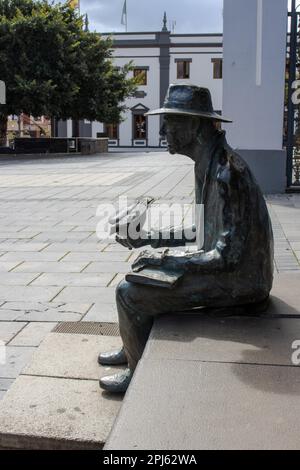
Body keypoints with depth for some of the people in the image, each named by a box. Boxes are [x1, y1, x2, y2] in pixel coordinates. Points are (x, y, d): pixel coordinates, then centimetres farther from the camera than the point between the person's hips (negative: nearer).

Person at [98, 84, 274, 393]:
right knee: (141, 274, 19)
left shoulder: (227, 174, -27)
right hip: (225, 267, 10)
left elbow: (228, 256, -30)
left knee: (129, 293, -10)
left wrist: (165, 259, -23)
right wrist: (148, 239, 9)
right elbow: (201, 232, 16)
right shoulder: (208, 165, 6)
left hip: (237, 283, -10)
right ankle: (132, 349, 34)